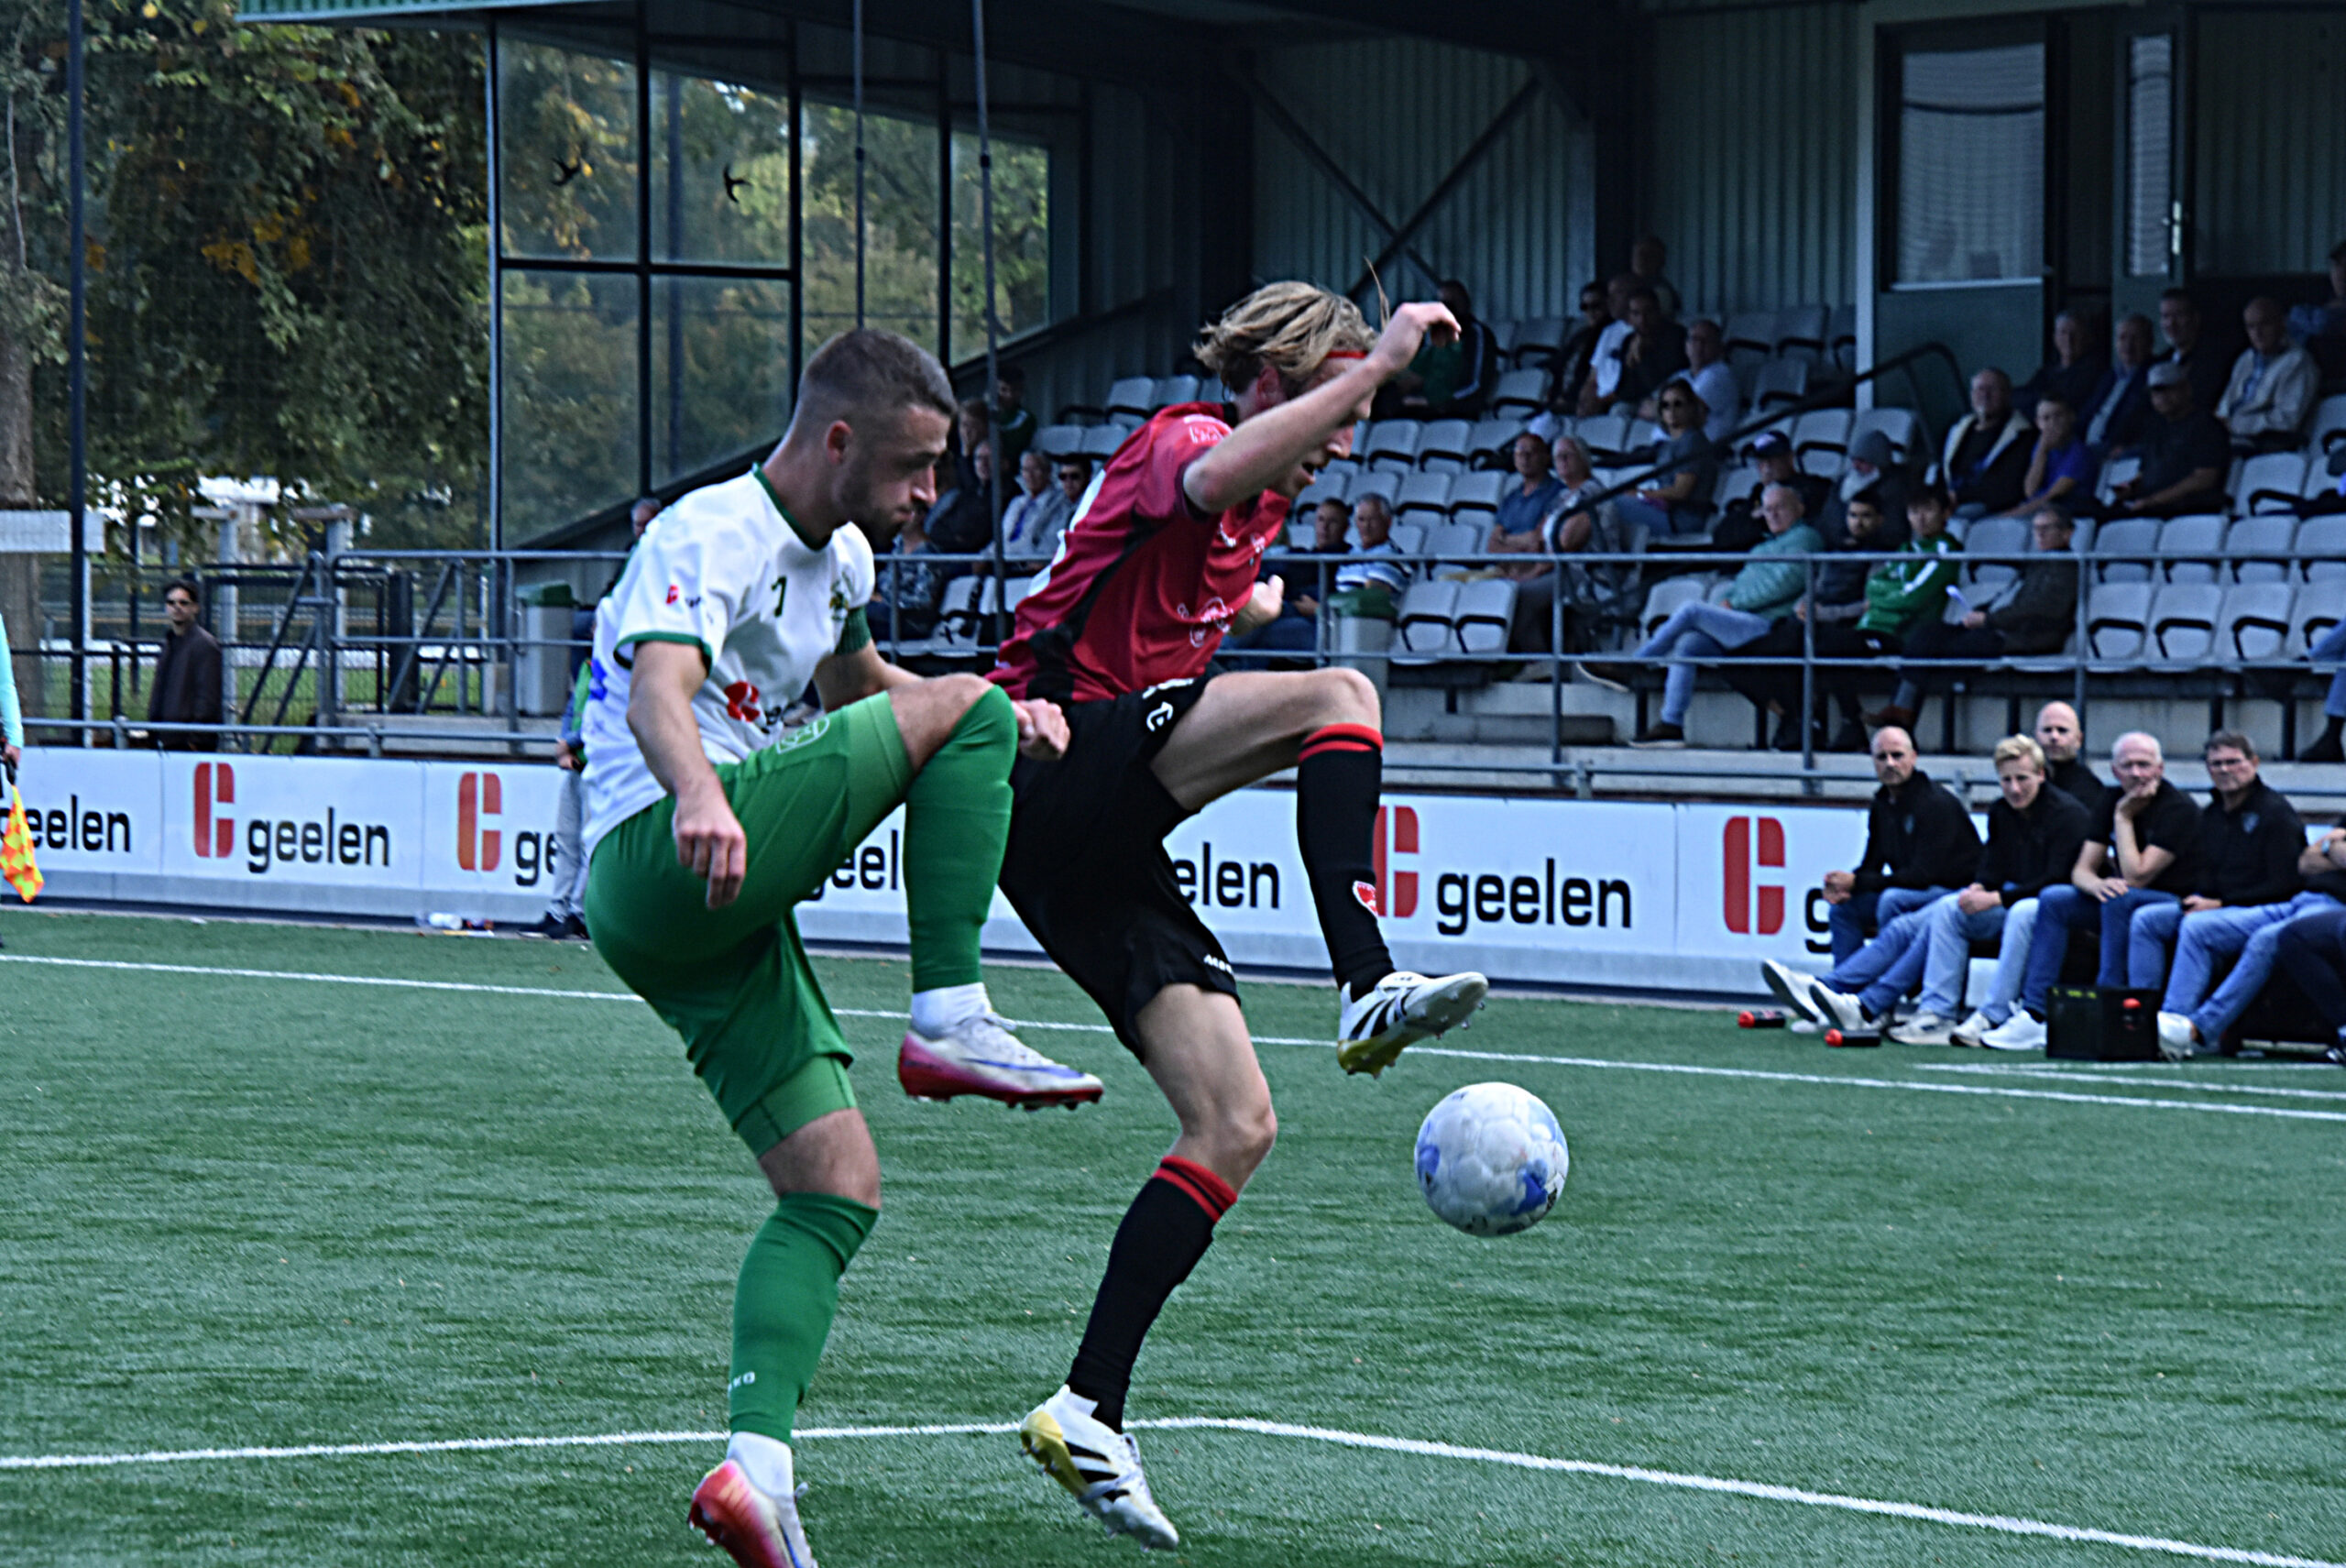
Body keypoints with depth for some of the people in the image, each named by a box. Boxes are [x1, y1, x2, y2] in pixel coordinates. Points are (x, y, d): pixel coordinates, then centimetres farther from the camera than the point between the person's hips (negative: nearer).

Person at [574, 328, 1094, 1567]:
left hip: (732, 912, 9)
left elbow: (850, 680, 39)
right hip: (657, 858, -9)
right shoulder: (709, 536, -11)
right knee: (963, 704, -13)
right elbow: (659, 692, -29)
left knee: (835, 1191, 0)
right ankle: (952, 1023, -15)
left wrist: (1001, 723, 23)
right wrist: (699, 795, -51)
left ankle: (756, 1464, -10)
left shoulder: (840, 559, 19)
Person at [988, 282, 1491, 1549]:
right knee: (1336, 697, -27)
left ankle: (1088, 1413, -1)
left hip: (1105, 849, 9)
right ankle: (1370, 991, -37)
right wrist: (1378, 363, -33)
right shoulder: (1180, 438, -6)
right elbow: (1212, 479, -33)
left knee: (1235, 1125, 1)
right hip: (1058, 768, -9)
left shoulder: (1257, 513, 23)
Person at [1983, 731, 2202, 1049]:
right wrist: (2097, 884, -22)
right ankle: (2034, 1014, -17)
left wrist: (2124, 817, -17)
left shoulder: (2178, 809, -16)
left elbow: (2136, 877, -23)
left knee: (2120, 899, -36)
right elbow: (2081, 870, 3)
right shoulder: (2114, 804, 6)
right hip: (2122, 907, 7)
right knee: (2053, 899, -10)